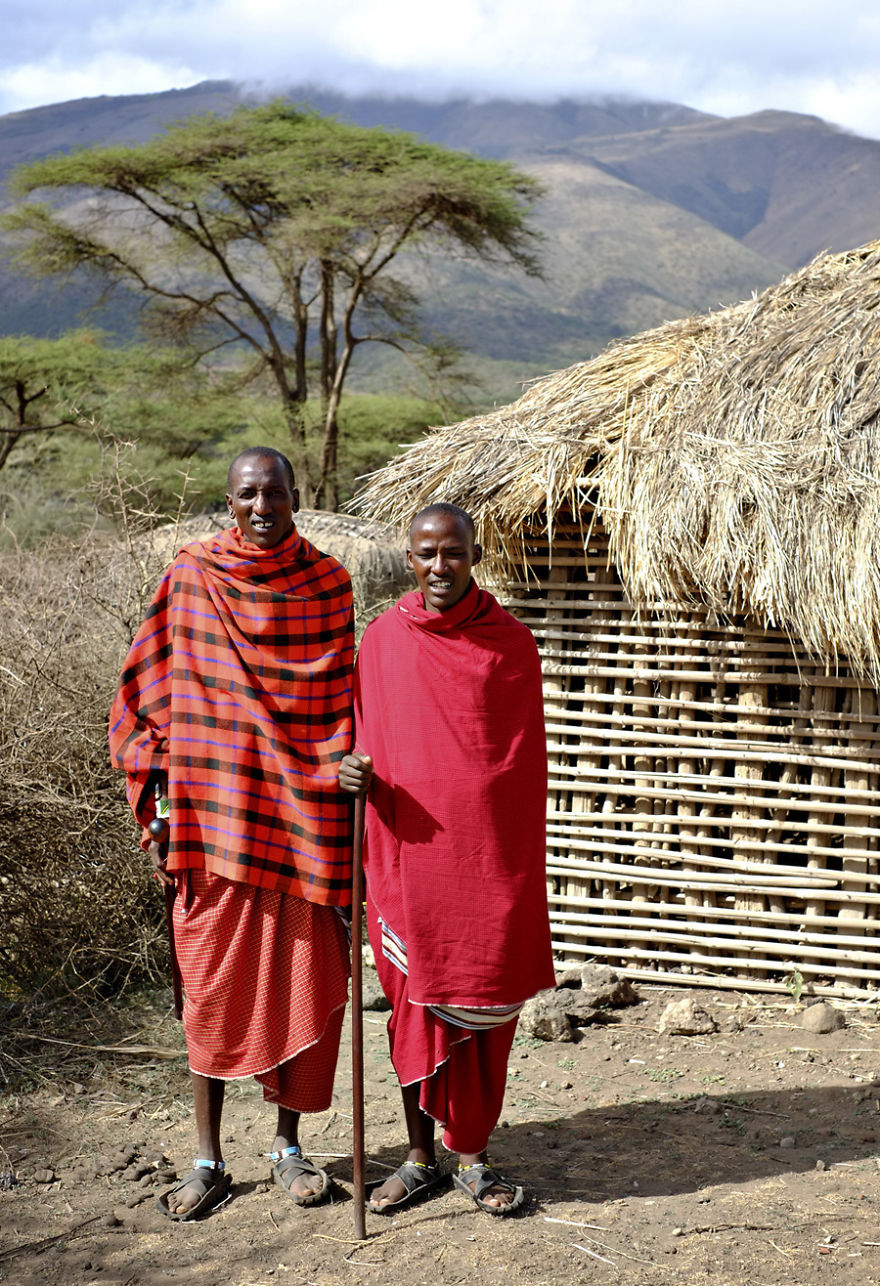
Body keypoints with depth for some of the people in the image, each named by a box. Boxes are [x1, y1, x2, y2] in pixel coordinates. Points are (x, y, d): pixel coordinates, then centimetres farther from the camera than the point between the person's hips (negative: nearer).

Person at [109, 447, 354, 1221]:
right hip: (213, 819, 0)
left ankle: (289, 1147, 25)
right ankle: (209, 1161, 20)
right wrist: (159, 812, -1)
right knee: (212, 987, 7)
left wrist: (347, 774, -2)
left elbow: (341, 699, 7)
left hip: (301, 814, 1)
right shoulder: (191, 577, 0)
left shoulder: (327, 582, 3)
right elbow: (151, 695, 3)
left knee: (302, 985, 7)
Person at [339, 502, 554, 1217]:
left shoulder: (510, 643, 0)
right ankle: (421, 1158, 23)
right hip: (410, 851, 1)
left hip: (490, 860, -1)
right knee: (415, 1005, 9)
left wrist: (523, 867, 0)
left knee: (484, 1009, 7)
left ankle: (474, 1159, 22)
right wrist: (356, 772, -11)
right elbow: (368, 742, 13)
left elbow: (527, 762, 3)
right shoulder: (382, 640, 3)